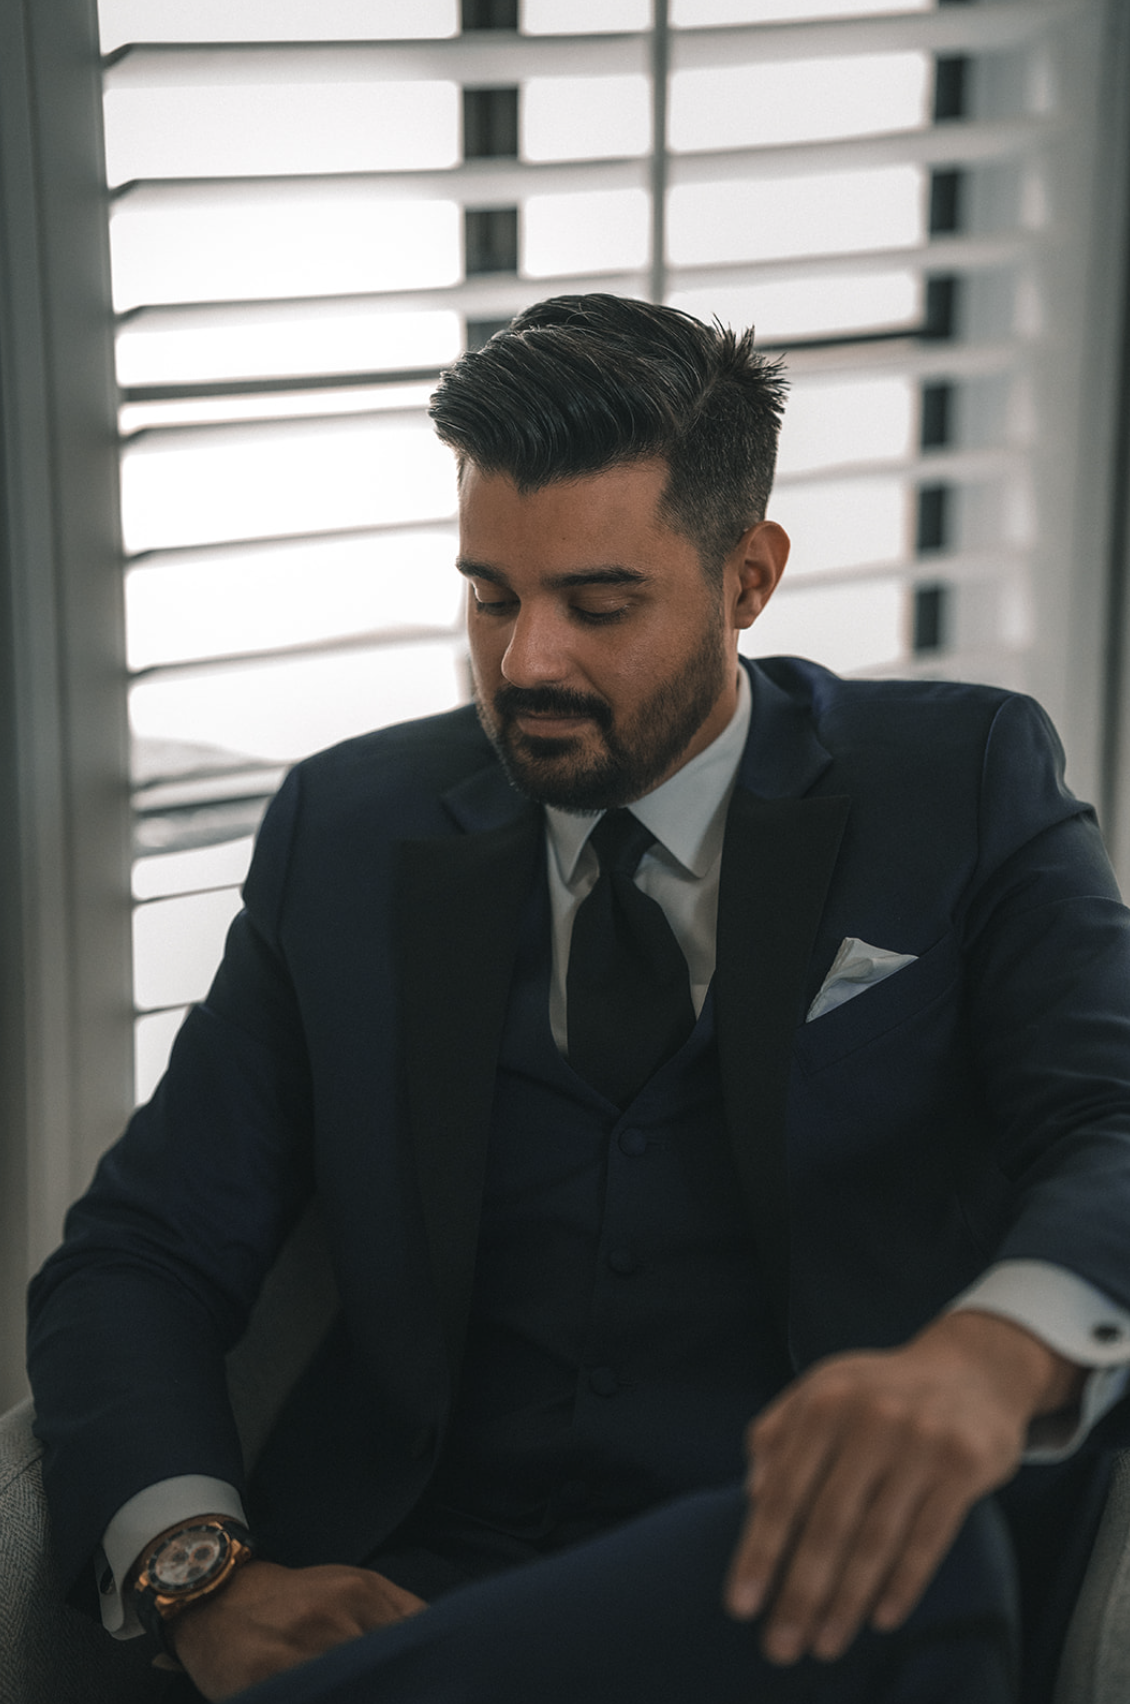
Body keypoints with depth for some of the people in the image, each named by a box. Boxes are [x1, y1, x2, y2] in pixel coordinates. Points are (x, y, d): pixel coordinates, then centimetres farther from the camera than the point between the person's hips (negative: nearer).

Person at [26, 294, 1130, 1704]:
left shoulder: (959, 783, 8)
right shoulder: (349, 831, 13)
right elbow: (136, 1258, 10)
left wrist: (992, 1352, -34)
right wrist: (205, 1575, -13)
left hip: (795, 1583, 2)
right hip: (417, 1576, -1)